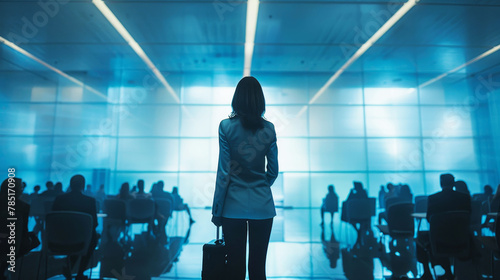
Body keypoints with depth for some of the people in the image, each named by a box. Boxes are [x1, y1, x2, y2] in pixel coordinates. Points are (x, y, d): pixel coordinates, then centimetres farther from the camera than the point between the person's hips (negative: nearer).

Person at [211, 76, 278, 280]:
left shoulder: (226, 126, -6)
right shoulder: (269, 129, 1)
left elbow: (223, 172, -7)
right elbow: (273, 171, 6)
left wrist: (216, 210, 1)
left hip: (234, 205, -2)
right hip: (262, 205, 2)